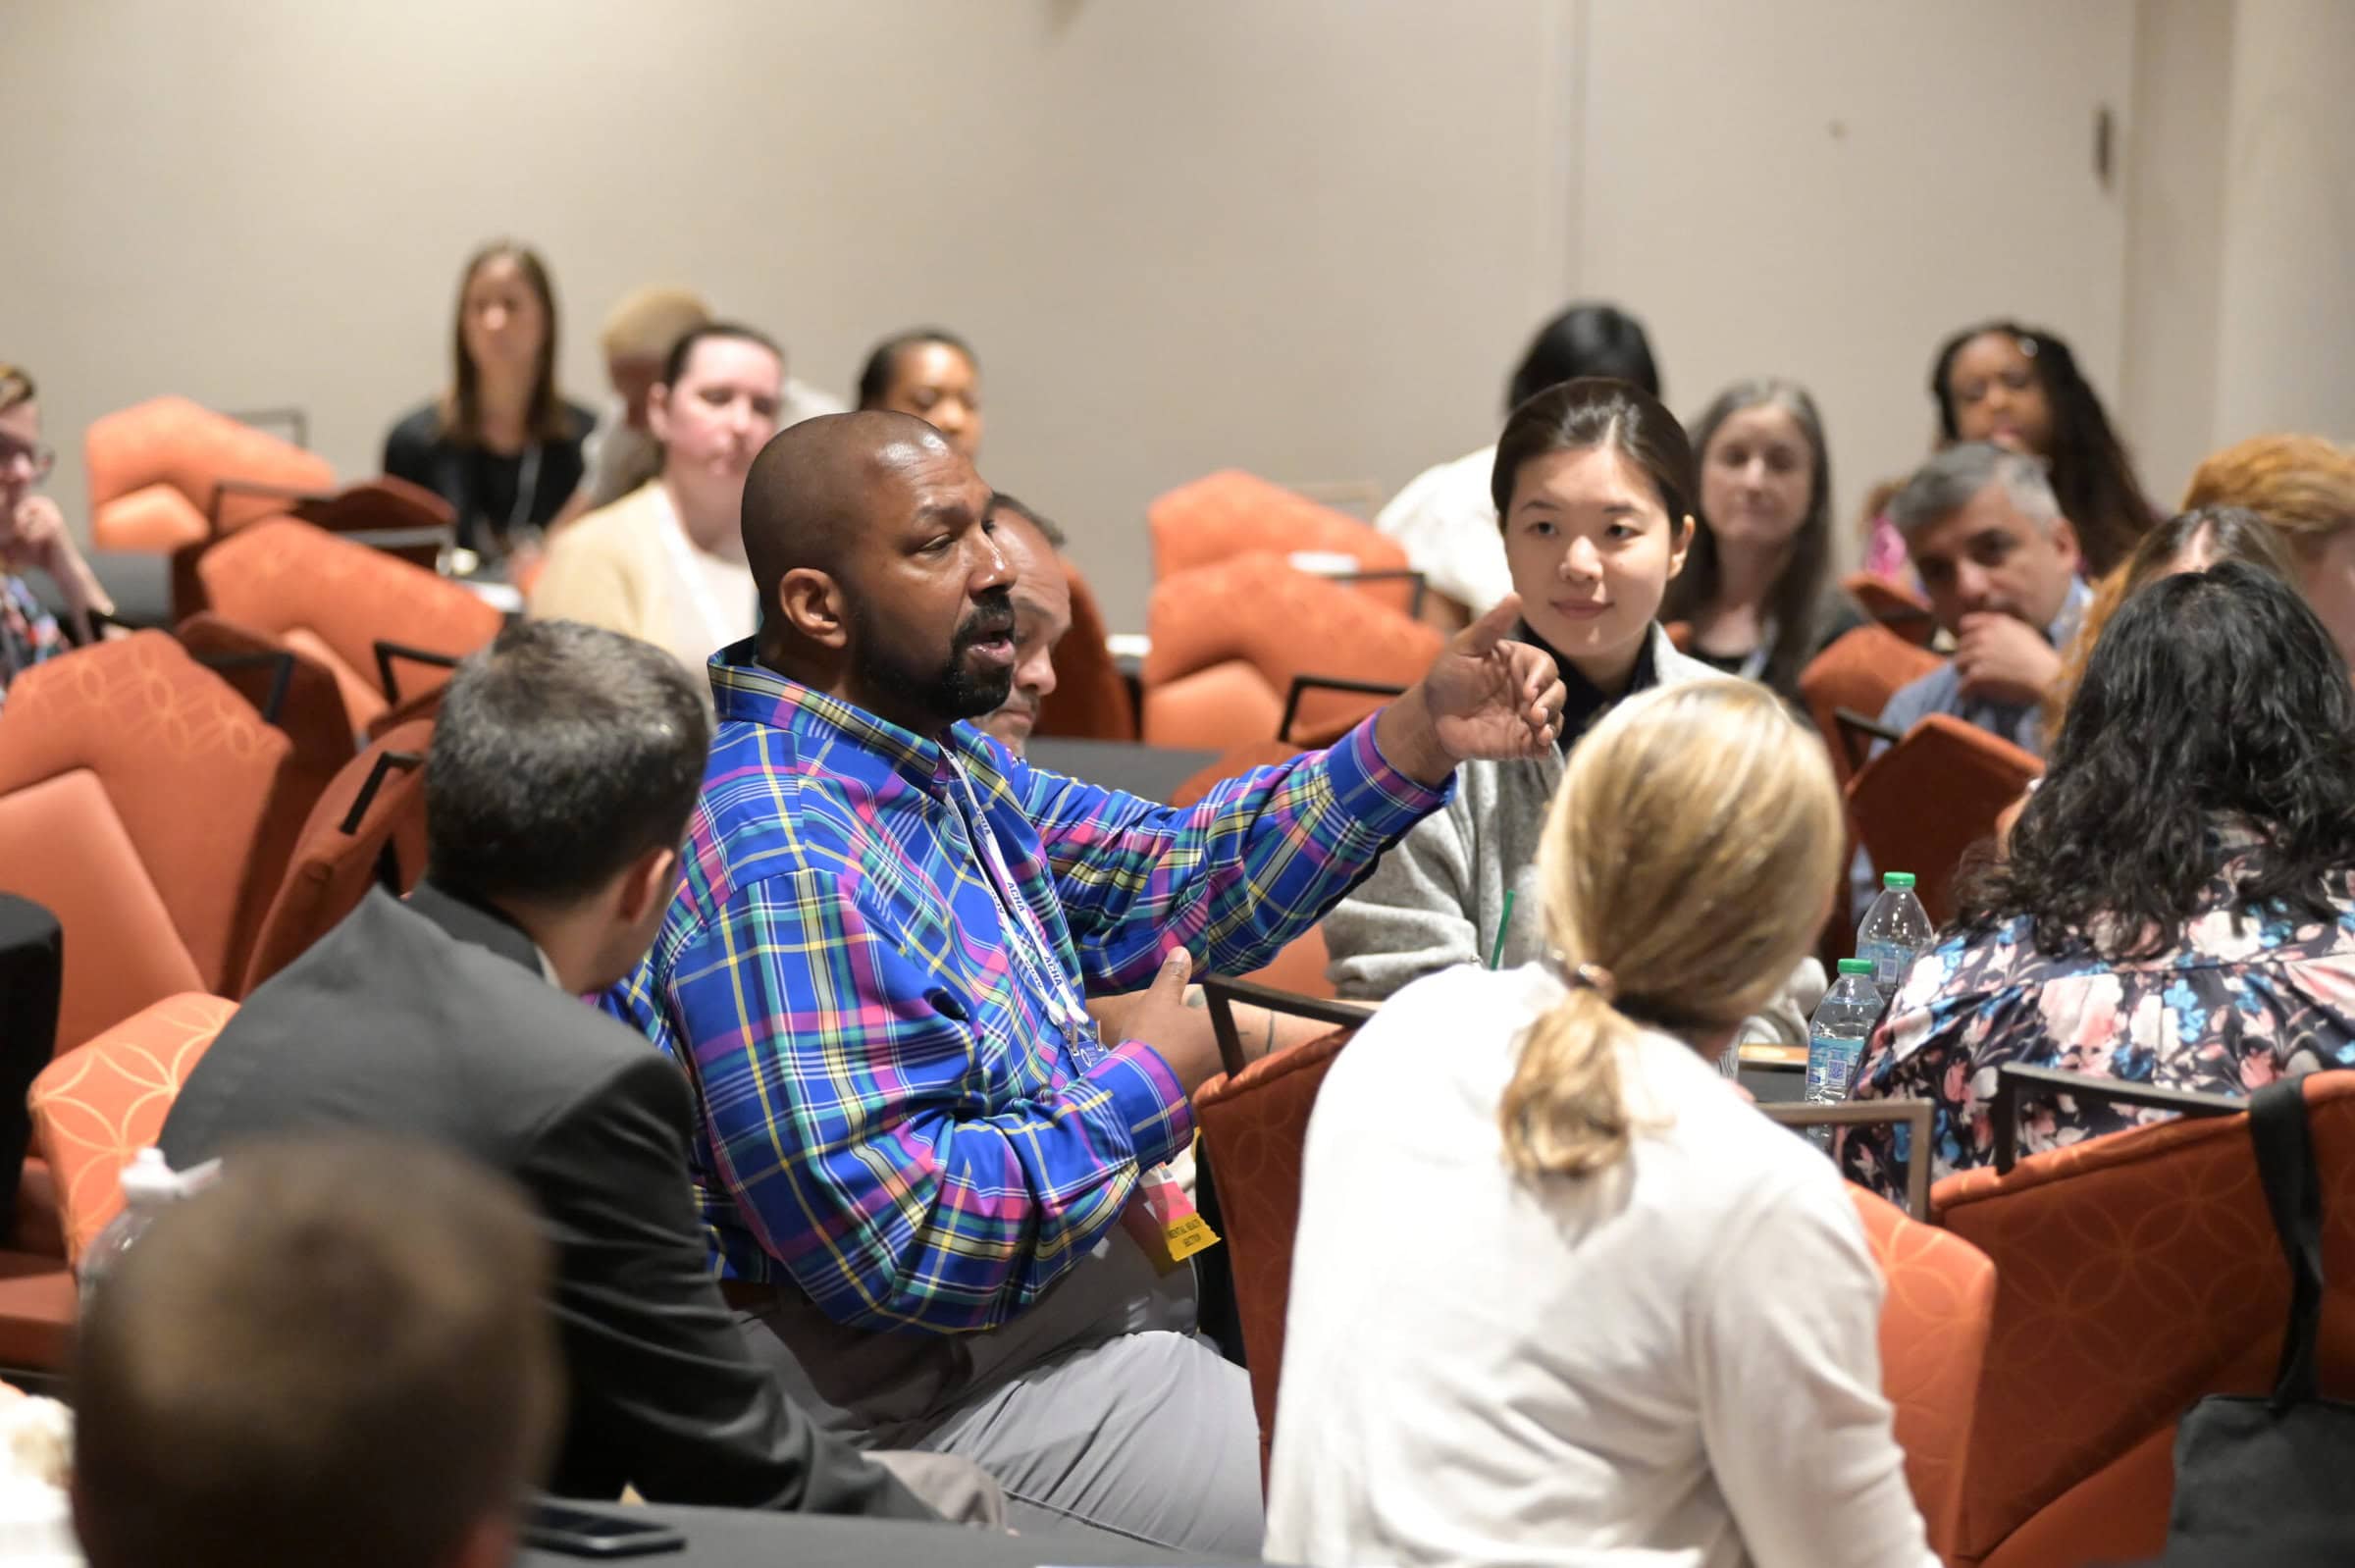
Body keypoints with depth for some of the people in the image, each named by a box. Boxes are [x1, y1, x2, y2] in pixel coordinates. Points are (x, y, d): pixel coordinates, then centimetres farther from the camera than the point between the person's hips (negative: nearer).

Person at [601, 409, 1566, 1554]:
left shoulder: (939, 758, 8)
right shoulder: (780, 861, -25)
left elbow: (1170, 885, 11)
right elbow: (895, 1236, -28)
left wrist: (1417, 742, -2)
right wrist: (1148, 1086, -16)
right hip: (943, 1388, -10)